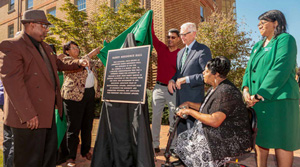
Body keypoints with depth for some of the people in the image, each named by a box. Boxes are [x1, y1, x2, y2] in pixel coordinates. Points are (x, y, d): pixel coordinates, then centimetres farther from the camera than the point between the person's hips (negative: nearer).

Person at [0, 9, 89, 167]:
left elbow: (58, 64, 30)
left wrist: (78, 62, 12)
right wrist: (28, 114, -24)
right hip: (30, 117, -8)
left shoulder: (44, 47, 15)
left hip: (48, 112, 9)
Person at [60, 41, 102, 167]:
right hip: (74, 96, -6)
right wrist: (90, 55, -12)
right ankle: (71, 156, 10)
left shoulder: (87, 60, 21)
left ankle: (86, 151, 27)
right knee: (74, 127, -2)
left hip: (90, 94, 7)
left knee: (88, 125, 13)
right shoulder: (66, 60, 0)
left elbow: (99, 63, 21)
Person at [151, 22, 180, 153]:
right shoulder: (161, 48, 7)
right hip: (159, 88, 3)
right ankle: (155, 144, 16)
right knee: (156, 117, 5)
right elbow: (152, 35, 6)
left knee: (173, 119, 4)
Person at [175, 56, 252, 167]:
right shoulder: (214, 88, 8)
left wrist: (190, 111, -22)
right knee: (183, 139, 2)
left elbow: (215, 121, -31)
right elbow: (209, 108, 23)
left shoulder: (227, 92, -24)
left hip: (231, 140, -10)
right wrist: (189, 104, 12)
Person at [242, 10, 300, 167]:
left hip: (277, 99, -7)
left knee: (280, 141, 0)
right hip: (257, 100, 7)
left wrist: (261, 94, -19)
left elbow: (280, 70, -16)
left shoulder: (285, 40, -4)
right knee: (260, 138, 11)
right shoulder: (257, 46, 19)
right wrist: (246, 89, -5)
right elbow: (249, 70, 13)